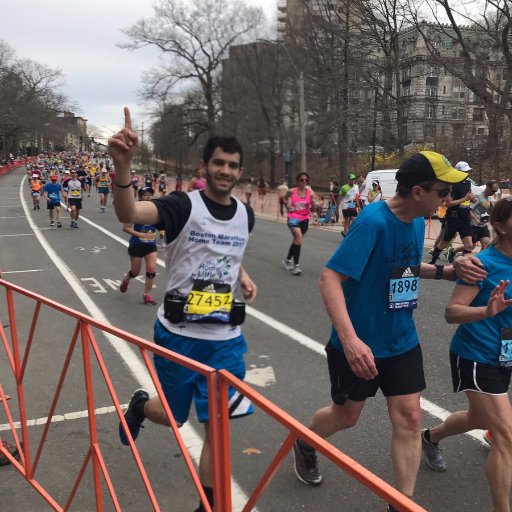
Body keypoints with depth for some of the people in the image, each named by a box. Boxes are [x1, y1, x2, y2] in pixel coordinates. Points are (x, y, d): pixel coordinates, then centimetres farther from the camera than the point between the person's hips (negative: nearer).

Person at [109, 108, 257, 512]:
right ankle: (140, 405, 53)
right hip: (178, 333, -3)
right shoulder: (183, 206, -15)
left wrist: (244, 278, 3)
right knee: (174, 416, 16)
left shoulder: (245, 214, 2)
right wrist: (123, 165, -53)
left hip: (226, 337, 4)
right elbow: (128, 214, -35)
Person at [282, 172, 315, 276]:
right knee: (299, 238, -22)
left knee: (297, 240, 16)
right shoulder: (292, 191, -5)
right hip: (293, 218, -3)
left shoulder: (309, 191, -3)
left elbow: (313, 206, -8)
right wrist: (288, 204, -1)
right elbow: (285, 198, 16)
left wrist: (312, 199, -26)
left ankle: (288, 259, 40)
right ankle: (296, 265, -16)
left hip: (304, 219, 3)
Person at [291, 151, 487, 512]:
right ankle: (304, 444, 46)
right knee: (347, 416, 13)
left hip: (401, 341, 6)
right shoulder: (374, 221, -26)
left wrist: (449, 271, 0)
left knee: (409, 417, 4)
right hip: (359, 343, -6)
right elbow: (330, 278, -31)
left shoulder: (417, 221, -1)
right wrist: (350, 339, -42)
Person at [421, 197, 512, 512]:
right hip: (476, 358, -8)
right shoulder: (485, 263, -21)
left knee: (480, 419, 27)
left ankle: (431, 438, 55)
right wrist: (487, 311, -40)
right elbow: (452, 313, -23)